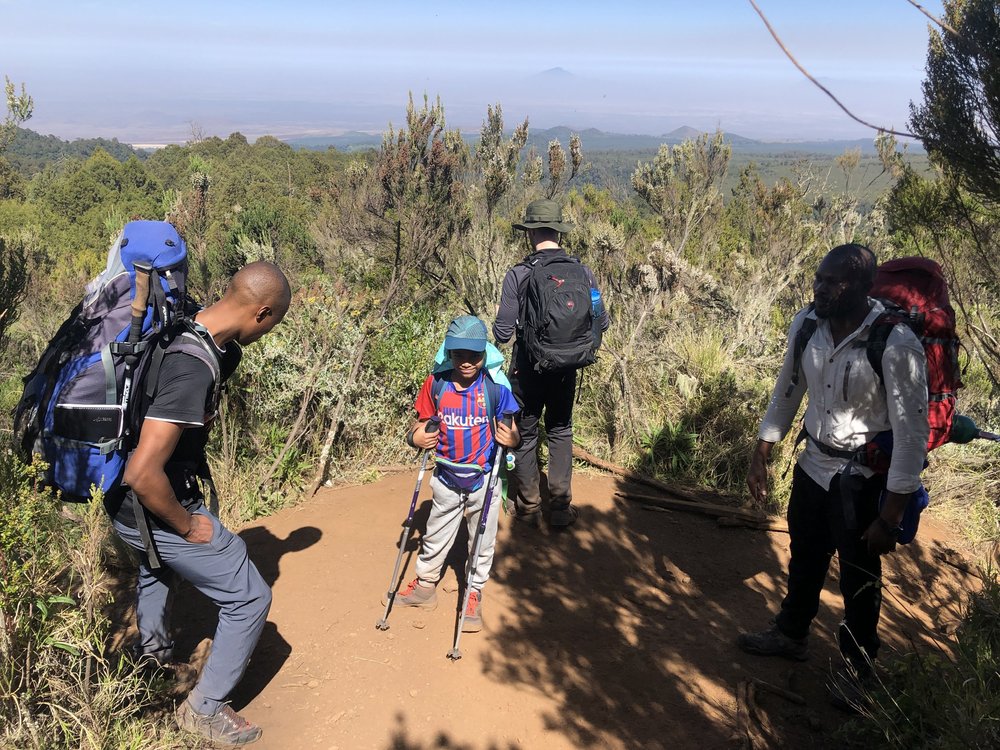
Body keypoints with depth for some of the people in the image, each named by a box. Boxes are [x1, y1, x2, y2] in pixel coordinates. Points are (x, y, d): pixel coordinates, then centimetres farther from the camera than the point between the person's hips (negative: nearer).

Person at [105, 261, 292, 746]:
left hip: (125, 504, 10)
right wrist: (187, 525, -19)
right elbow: (143, 474, -34)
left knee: (156, 560, 40)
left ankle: (151, 649, 59)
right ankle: (204, 710, 21)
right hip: (153, 509, -10)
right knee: (250, 599, 5)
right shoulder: (193, 368, -32)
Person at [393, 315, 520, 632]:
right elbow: (422, 424, 1)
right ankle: (425, 585, 40)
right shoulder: (436, 384, -10)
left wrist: (511, 438, -28)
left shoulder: (495, 388, -15)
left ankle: (474, 594, 32)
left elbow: (511, 432, -7)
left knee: (482, 541, 13)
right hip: (447, 478, 2)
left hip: (484, 480, -2)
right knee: (435, 536, 19)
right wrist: (417, 437, -19)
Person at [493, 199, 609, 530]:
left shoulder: (518, 275, -16)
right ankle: (561, 507, 19)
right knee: (561, 432, 19)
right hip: (566, 368, 3)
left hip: (528, 368, -2)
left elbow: (502, 333, -14)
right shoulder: (583, 273, -7)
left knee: (525, 434, 14)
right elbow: (601, 323, 0)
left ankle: (528, 508, 24)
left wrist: (500, 330, 9)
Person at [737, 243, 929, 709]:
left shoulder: (896, 345, -27)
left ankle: (857, 665, 37)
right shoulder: (806, 324, -11)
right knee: (804, 559, 24)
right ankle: (791, 634, 48)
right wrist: (761, 457, 7)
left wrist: (890, 517, -19)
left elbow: (912, 435, -22)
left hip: (864, 478, -5)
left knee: (859, 579, 13)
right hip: (813, 465, 5)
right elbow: (786, 393, 5)